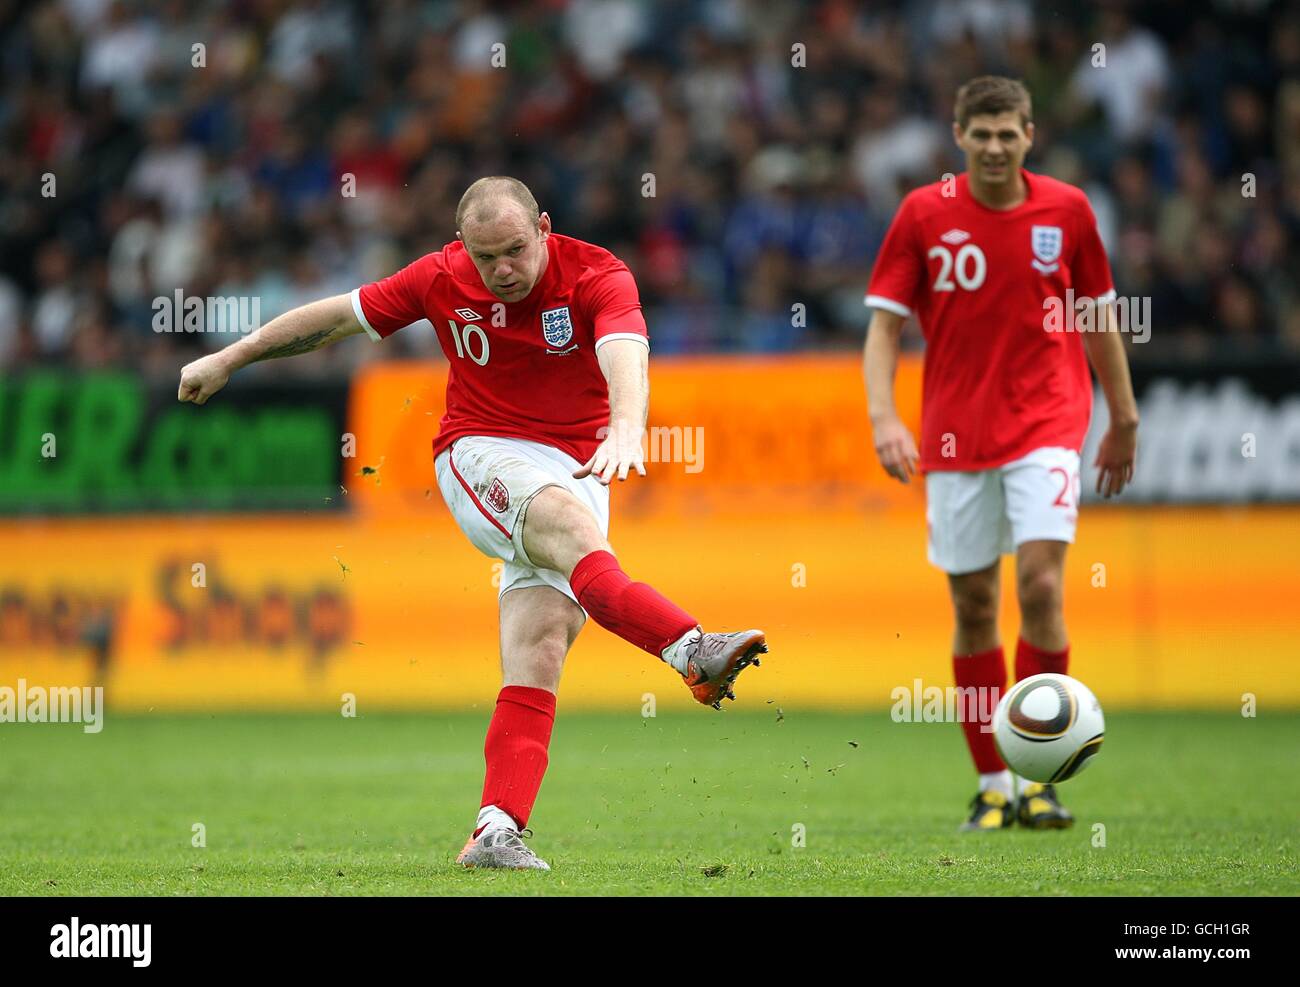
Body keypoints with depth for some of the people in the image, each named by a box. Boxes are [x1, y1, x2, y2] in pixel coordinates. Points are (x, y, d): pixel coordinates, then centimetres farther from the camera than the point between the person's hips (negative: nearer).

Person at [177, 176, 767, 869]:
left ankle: (497, 832, -20)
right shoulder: (441, 279, -3)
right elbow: (333, 318, 10)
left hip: (574, 469, 1)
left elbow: (626, 359, -29)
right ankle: (691, 650, -55)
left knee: (539, 651, -14)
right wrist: (229, 359, 17)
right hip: (478, 456, -1)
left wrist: (624, 431, -50)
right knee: (565, 520, -34)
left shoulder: (596, 275, -10)